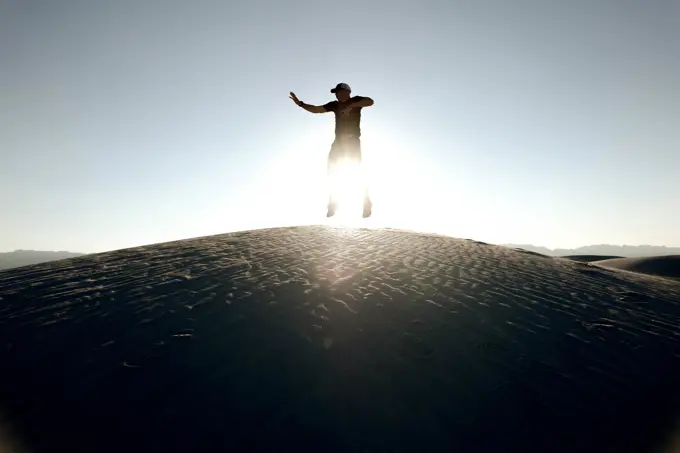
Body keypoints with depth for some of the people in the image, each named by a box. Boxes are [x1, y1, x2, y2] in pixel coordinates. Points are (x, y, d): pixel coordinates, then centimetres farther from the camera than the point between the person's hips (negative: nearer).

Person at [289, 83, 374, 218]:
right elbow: (316, 109, 10)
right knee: (331, 172, -2)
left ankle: (367, 203, 2)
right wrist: (300, 103, -2)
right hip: (339, 141, 5)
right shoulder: (335, 105, 12)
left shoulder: (356, 100, 0)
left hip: (353, 141, -5)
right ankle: (333, 203, 7)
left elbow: (370, 101, -19)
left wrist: (351, 105, -27)